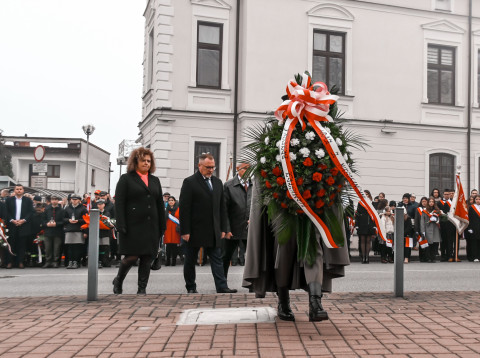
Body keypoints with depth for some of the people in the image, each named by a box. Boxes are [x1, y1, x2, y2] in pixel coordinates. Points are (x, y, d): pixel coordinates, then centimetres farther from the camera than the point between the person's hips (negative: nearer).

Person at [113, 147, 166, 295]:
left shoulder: (155, 181, 16)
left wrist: (162, 226, 9)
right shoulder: (126, 179, 2)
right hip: (133, 226, -4)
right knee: (132, 256, -6)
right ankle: (118, 280, 20)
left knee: (147, 258, 4)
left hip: (151, 226, 5)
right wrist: (121, 226, -13)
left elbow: (160, 205, 17)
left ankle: (142, 289, 12)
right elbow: (119, 203, -4)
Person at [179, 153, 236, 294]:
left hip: (213, 231, 4)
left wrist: (223, 228, 9)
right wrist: (185, 231, -14)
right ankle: (191, 287, 20)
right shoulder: (189, 182, -5)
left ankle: (222, 287, -2)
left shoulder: (218, 182, 13)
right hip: (195, 230, -4)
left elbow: (222, 207, 16)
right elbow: (184, 208, -9)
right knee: (190, 260, 8)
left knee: (217, 259, -1)